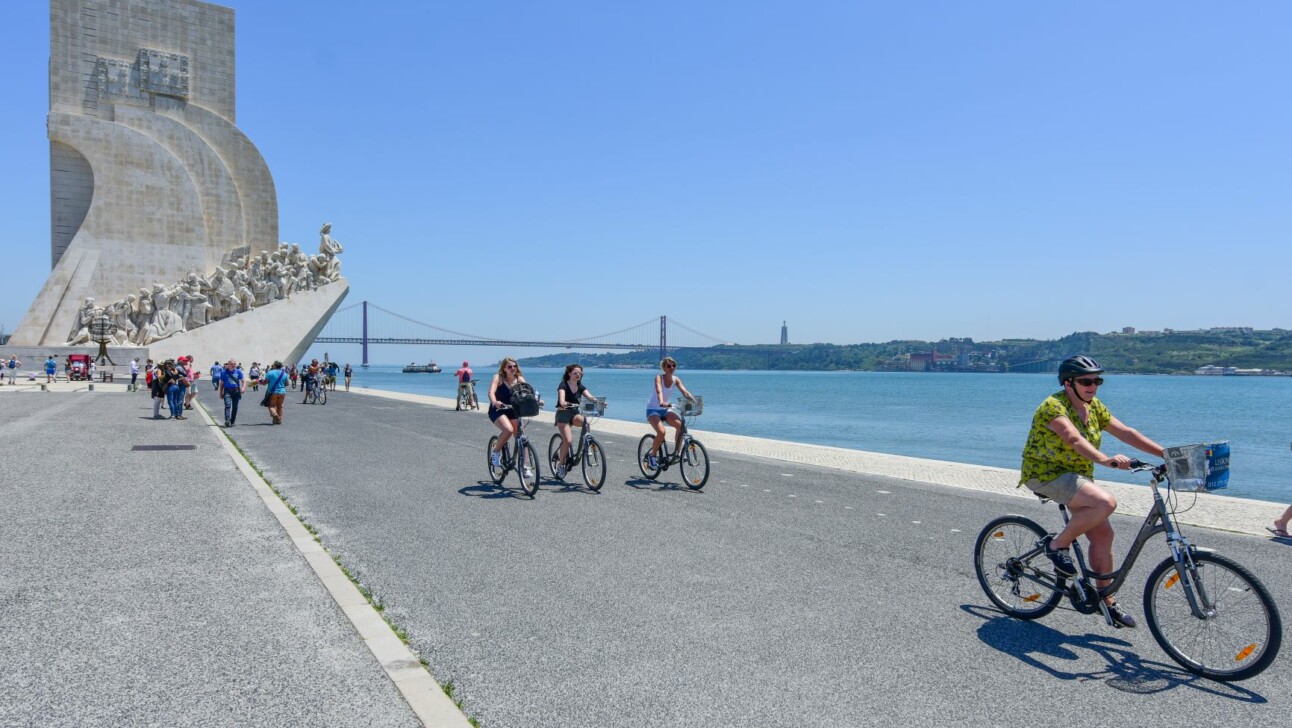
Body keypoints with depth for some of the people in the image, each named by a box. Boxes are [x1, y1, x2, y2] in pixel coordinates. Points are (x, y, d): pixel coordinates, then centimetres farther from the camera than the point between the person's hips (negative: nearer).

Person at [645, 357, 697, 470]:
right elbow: (659, 391, -36)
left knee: (681, 425, -23)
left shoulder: (676, 379, -3)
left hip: (666, 410, 5)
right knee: (661, 432, -28)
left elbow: (685, 392, -14)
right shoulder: (659, 377, -17)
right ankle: (652, 455, -4)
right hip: (653, 409, -5)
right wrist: (662, 402, -55)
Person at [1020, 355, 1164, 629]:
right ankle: (1057, 545, -10)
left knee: (1103, 534, 1)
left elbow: (1125, 432, 2)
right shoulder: (1053, 406, -20)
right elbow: (1074, 439, -35)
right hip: (1046, 474, -8)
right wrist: (1106, 460, -50)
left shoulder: (1093, 406, 6)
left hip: (1077, 476, 8)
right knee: (1106, 502, -28)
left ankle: (1106, 600, 14)